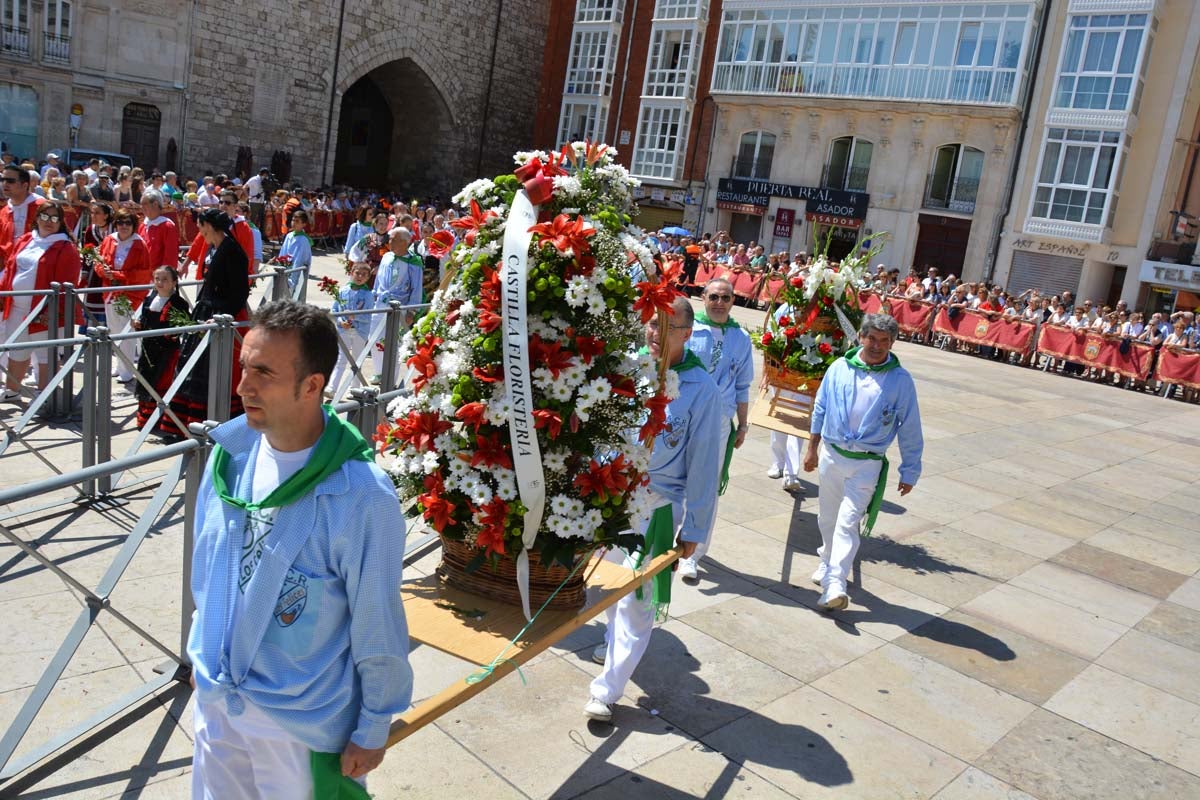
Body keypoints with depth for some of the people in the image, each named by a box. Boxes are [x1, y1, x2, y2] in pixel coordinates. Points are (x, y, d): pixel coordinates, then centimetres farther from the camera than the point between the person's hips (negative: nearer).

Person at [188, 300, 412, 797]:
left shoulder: (363, 497, -28)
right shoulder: (231, 452, -9)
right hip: (216, 699, 6)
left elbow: (377, 624, -17)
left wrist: (373, 730, -8)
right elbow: (208, 565, 7)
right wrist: (203, 652, 17)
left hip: (303, 721, -5)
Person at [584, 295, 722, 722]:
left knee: (636, 601, -1)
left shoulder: (702, 389, -13)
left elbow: (703, 465, -8)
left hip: (657, 506, -4)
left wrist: (693, 528, -6)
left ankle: (607, 690, 9)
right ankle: (615, 643, 48)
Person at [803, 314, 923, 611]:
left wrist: (909, 471, 0)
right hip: (831, 454, 3)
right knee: (828, 517, 17)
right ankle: (828, 562, 41)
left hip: (867, 463, -3)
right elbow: (820, 409, 9)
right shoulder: (839, 368, -2)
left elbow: (910, 429, -2)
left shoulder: (900, 380, -8)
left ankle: (835, 584, -14)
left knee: (848, 523, -12)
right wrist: (812, 448, 13)